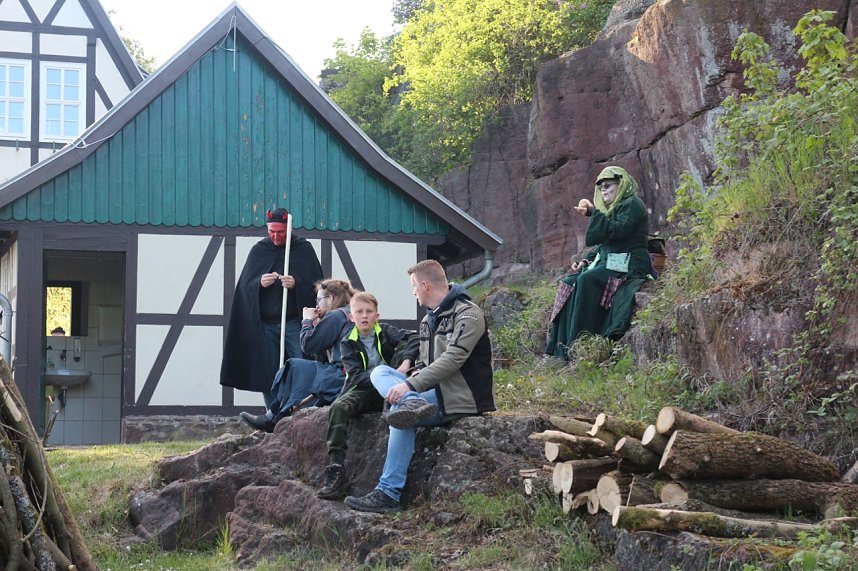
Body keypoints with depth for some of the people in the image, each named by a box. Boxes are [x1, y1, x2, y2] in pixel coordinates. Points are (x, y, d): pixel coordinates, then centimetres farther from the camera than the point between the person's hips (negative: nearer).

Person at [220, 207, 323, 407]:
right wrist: (259, 284, -15)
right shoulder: (258, 250, 11)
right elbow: (244, 286, 7)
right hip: (265, 325, 2)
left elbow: (317, 284, 1)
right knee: (268, 375, 2)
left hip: (295, 323, -2)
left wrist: (296, 284, -17)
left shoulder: (304, 249, 5)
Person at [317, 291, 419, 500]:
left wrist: (406, 362, -32)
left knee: (403, 347, -16)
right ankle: (335, 471, -37)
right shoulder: (348, 343, 7)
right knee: (338, 408, -31)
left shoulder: (385, 332, 5)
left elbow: (414, 338, -13)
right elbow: (355, 374, -7)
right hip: (363, 389, 0)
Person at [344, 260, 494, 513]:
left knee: (401, 414, -29)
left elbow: (453, 359, -23)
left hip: (463, 398, -9)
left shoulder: (468, 315, -10)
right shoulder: (428, 320, 19)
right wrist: (414, 377, -2)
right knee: (379, 372, -9)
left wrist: (410, 385, -29)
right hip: (437, 391, 9)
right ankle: (414, 404, -37)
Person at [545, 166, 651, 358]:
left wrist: (594, 212, -17)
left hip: (629, 265, -9)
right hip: (608, 263, 9)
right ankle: (562, 348, -19)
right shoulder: (613, 210, 26)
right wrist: (586, 260, 8)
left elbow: (617, 231, -20)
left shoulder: (632, 205, -2)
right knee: (568, 283, -9)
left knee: (587, 280, -31)